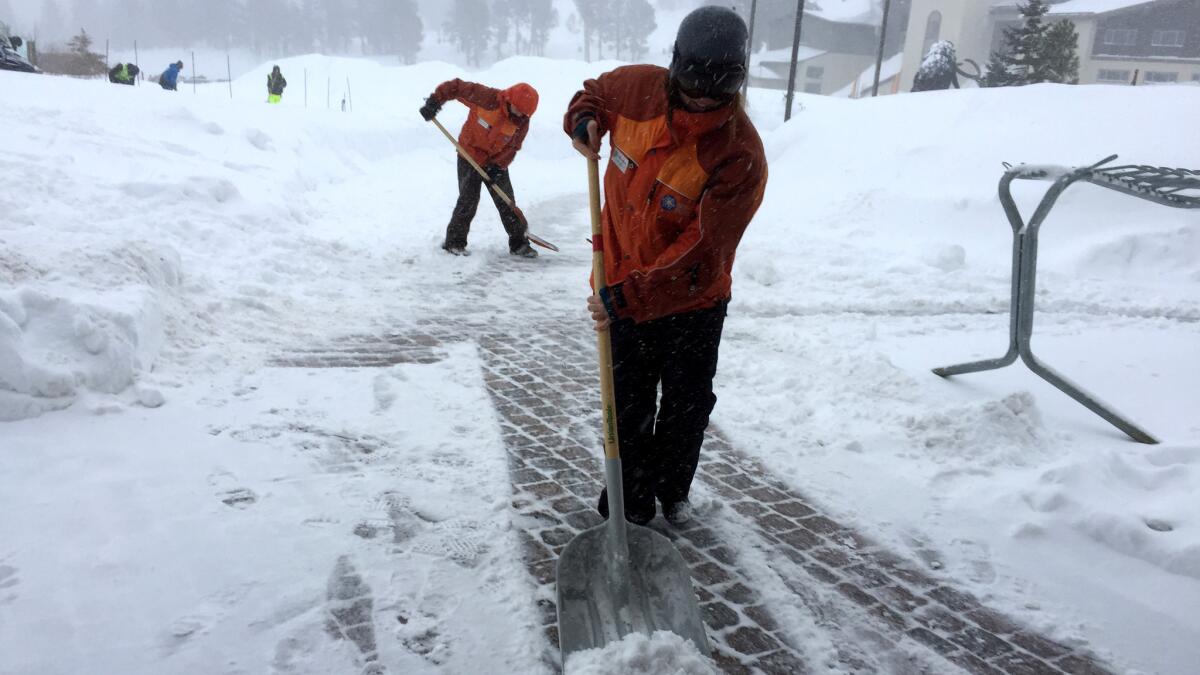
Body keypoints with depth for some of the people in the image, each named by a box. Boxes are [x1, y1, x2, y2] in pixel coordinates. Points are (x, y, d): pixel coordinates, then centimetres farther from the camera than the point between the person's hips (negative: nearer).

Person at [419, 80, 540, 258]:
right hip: (470, 156, -4)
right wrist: (434, 102, -24)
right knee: (468, 201, -8)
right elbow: (455, 86, -19)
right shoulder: (487, 98, -24)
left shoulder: (522, 122, -12)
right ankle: (454, 241, 6)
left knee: (506, 202, 4)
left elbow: (512, 147, -5)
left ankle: (519, 243, 13)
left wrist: (498, 166, -17)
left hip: (497, 162, 4)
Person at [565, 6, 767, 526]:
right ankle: (630, 500, 33)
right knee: (628, 410, 13)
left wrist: (629, 299, -36)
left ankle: (673, 491, 43)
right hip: (623, 292, 3)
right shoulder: (636, 88, -13)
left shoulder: (741, 155, -26)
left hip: (693, 303, -2)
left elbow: (703, 255, -31)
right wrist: (584, 120, -10)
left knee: (687, 408, 17)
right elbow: (595, 92, 13)